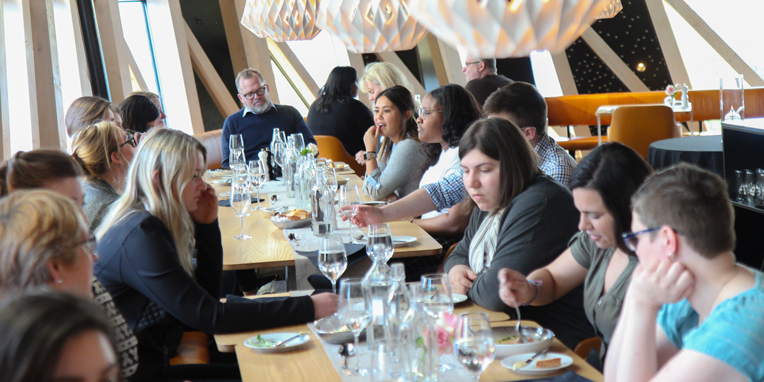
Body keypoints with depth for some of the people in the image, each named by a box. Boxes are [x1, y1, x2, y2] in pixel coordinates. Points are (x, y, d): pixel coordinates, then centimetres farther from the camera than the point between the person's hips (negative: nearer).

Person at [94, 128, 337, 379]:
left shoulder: (151, 225, 8)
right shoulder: (139, 235, -20)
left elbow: (207, 296, 13)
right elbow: (210, 317, -22)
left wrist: (207, 225, 3)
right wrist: (308, 308, -20)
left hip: (153, 366, 8)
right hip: (136, 375, -8)